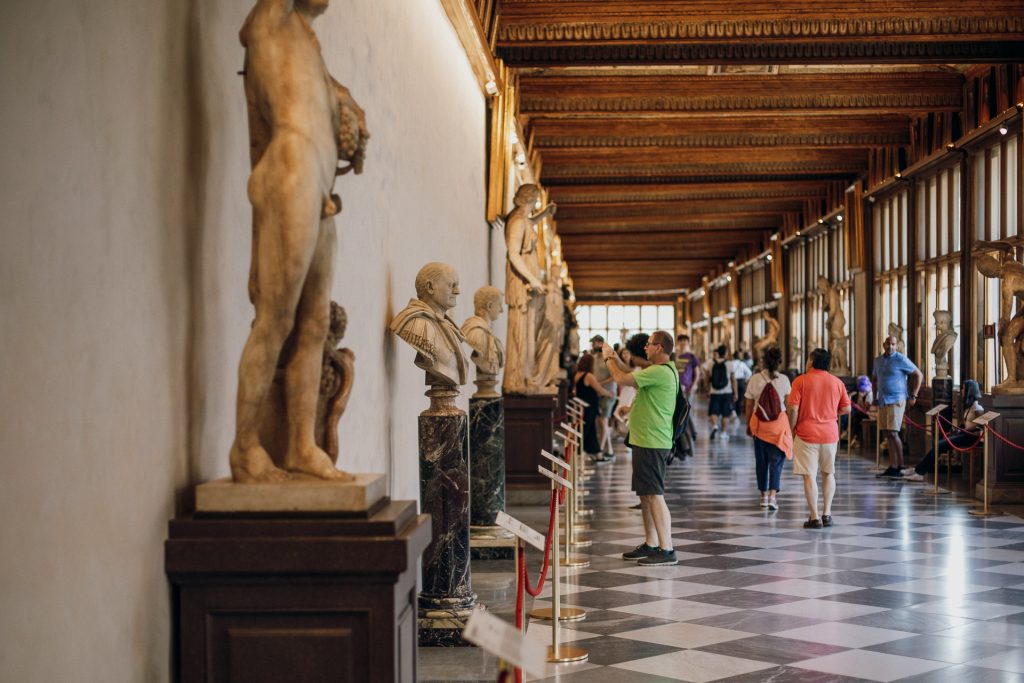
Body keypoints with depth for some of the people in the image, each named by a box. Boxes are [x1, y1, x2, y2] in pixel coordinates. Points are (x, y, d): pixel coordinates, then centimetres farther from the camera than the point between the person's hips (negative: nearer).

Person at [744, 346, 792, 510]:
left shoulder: (755, 379, -5)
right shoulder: (784, 380, -6)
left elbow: (749, 406, 1)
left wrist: (748, 425, 12)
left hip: (759, 423, 1)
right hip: (779, 422, -1)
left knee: (761, 460, 13)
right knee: (777, 460, 2)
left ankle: (764, 495, 19)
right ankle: (773, 495, -11)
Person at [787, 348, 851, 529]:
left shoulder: (801, 381, -6)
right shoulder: (837, 382, 4)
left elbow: (793, 409, -11)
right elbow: (846, 408, 8)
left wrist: (792, 429, 3)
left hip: (806, 434, -3)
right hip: (830, 434, 4)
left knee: (809, 476, 0)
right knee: (828, 474, 18)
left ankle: (815, 517, -2)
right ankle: (827, 514, 14)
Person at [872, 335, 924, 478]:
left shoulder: (901, 360, -7)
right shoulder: (878, 361, 12)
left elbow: (919, 375, -4)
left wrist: (913, 396, -6)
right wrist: (875, 396, 18)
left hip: (896, 401, -7)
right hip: (882, 401, 7)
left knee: (893, 433, -13)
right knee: (887, 434, 5)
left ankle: (901, 467, -7)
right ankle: (892, 467, 9)